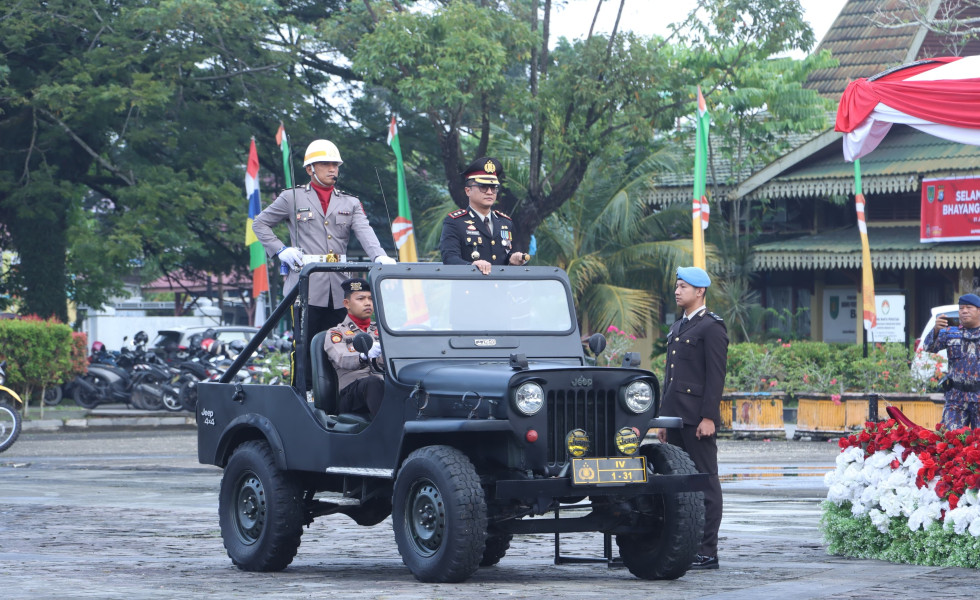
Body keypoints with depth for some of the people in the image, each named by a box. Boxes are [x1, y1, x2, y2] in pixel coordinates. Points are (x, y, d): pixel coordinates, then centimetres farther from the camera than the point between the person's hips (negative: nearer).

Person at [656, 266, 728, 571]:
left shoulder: (711, 328, -7)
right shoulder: (677, 328, 20)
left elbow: (716, 376, -12)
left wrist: (708, 417, -18)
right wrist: (664, 418, 19)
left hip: (697, 419, -9)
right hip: (676, 418, 9)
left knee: (705, 482, -5)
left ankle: (708, 552, -4)